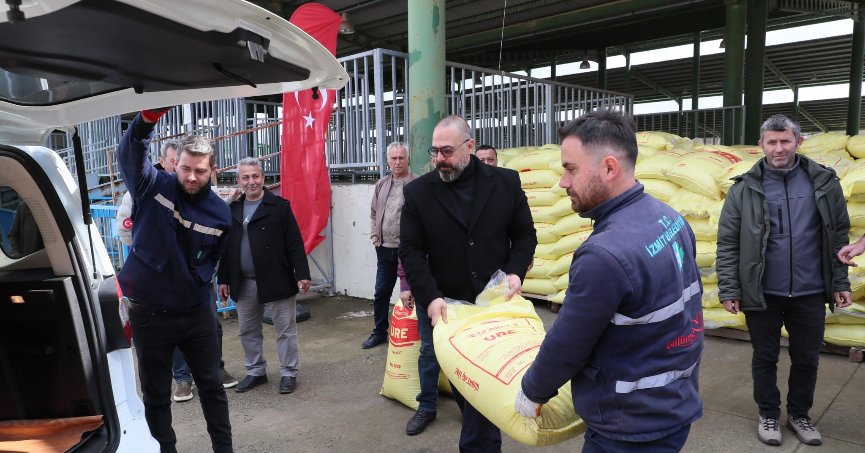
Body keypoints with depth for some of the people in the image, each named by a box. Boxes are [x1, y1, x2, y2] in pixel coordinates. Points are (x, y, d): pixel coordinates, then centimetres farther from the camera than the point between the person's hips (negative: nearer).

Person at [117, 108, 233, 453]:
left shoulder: (220, 213, -4)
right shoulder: (153, 187, -9)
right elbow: (129, 154, -27)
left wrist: (197, 285, 2)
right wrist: (146, 120, -43)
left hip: (196, 313, 2)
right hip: (149, 314, -2)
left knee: (211, 386, 14)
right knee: (155, 395, 12)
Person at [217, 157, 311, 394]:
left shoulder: (280, 206, -5)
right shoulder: (233, 210, 9)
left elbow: (295, 244, -8)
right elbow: (226, 247, 12)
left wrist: (302, 274, -13)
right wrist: (224, 279, 10)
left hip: (277, 280, -5)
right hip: (244, 283, 5)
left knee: (285, 329, 5)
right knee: (247, 330, 15)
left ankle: (288, 373, 19)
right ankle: (255, 371, 31)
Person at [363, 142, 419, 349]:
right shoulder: (382, 185, 12)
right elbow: (374, 214, 19)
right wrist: (375, 237, 10)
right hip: (385, 248, 6)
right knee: (381, 293, 14)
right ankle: (379, 332, 28)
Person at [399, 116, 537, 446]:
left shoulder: (506, 182, -2)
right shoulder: (418, 192, -4)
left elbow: (525, 234, 5)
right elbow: (411, 250, -5)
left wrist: (515, 272, -12)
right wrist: (430, 297, -17)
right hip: (441, 305, 0)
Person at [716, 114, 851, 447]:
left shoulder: (823, 182, 1)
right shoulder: (745, 188, -6)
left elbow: (839, 237, 6)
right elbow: (728, 243, -5)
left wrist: (841, 283, 3)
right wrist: (729, 290, -8)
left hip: (810, 294, 2)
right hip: (762, 294, -2)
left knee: (807, 359, 16)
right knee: (765, 358, 13)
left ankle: (799, 414, 37)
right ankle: (768, 415, 33)